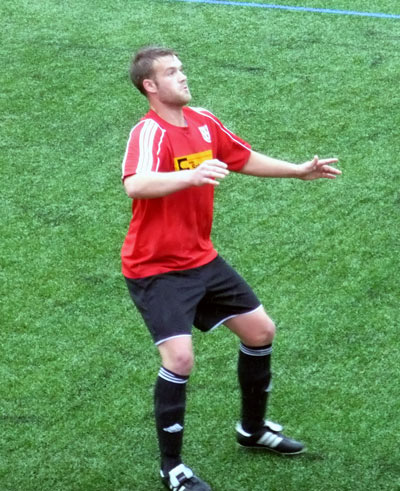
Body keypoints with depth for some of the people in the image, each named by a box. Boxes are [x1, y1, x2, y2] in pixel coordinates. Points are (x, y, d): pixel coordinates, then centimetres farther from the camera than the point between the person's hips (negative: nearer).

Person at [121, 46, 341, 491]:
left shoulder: (203, 122, 1)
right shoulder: (150, 133, -24)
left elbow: (244, 159, 20)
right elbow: (135, 185, -45)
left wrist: (299, 171, 21)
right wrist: (192, 175, -58)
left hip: (201, 259, 8)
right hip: (155, 268, -8)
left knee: (260, 331, 14)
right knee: (179, 358, -21)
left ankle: (253, 428, 37)